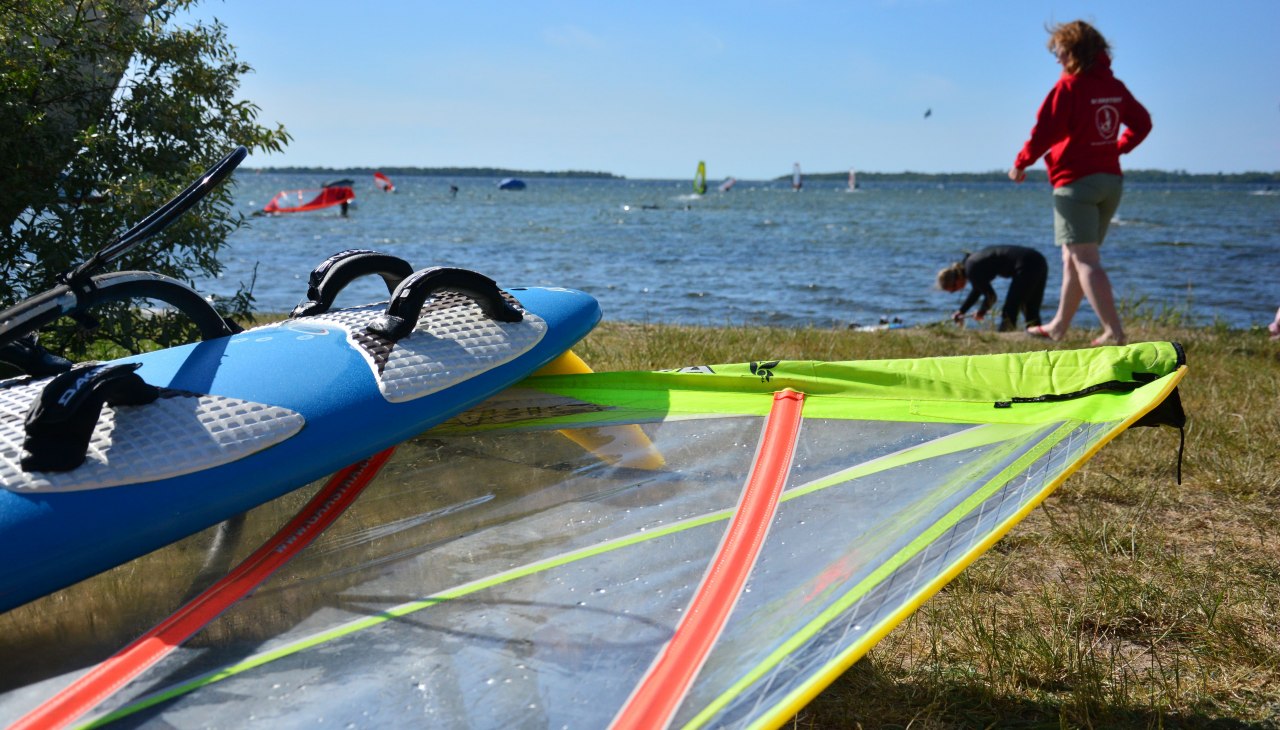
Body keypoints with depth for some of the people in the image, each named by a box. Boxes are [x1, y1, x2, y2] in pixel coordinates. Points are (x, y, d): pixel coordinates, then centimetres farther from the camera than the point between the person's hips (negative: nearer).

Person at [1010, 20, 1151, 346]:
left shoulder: (1069, 86, -13)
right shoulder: (1115, 86, 9)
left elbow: (1044, 132, -17)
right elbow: (1142, 123, 19)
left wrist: (1020, 164, -4)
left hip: (1076, 181, -8)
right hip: (1111, 180, 8)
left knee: (1085, 259, -8)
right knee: (1073, 257, 17)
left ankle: (1114, 331, -15)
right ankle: (1059, 325, 26)